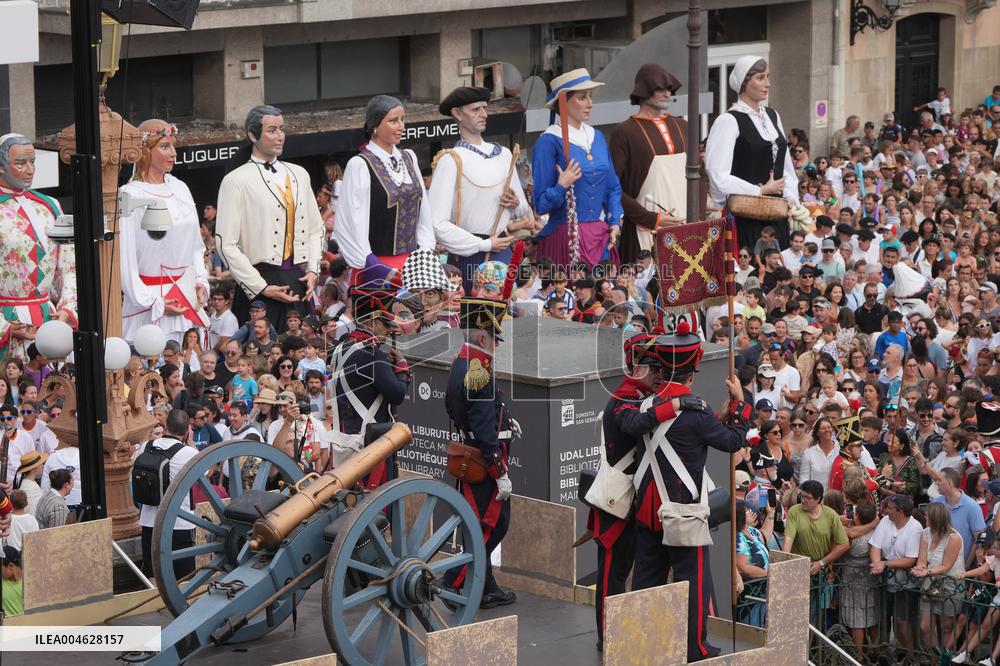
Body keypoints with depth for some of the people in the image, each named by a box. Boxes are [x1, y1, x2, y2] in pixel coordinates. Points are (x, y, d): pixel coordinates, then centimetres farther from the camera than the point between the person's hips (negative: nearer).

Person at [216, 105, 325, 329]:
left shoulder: (299, 174, 16)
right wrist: (262, 288, -12)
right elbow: (227, 245, -9)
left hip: (299, 280, 5)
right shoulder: (236, 181, -4)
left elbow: (315, 229, 21)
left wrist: (313, 271, 5)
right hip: (262, 280, -5)